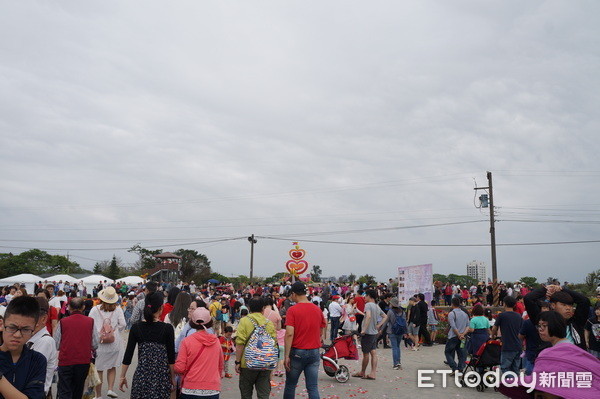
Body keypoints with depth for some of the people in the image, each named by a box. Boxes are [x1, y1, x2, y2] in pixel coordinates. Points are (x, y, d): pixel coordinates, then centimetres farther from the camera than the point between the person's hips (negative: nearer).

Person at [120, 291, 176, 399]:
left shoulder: (136, 327, -3)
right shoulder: (167, 328, -7)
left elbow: (128, 355, 1)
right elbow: (171, 358, -3)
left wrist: (122, 377, 12)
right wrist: (172, 378, 9)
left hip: (141, 375, 2)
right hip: (161, 377, -1)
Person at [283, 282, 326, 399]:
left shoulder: (292, 310, -11)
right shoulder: (317, 309, 4)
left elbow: (289, 334, -17)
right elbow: (322, 331, 11)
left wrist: (286, 355, -14)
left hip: (297, 352, -4)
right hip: (314, 352, 4)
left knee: (290, 386, 14)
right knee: (313, 388, 6)